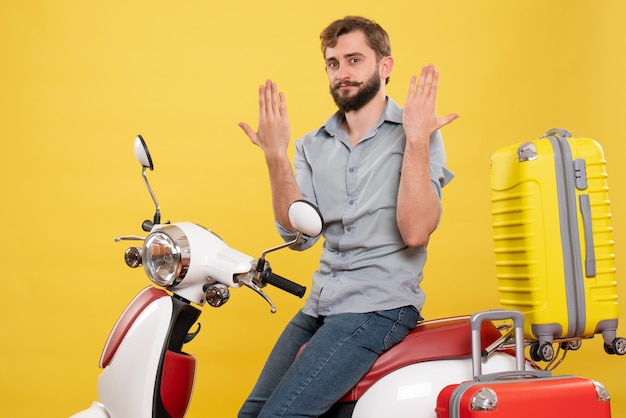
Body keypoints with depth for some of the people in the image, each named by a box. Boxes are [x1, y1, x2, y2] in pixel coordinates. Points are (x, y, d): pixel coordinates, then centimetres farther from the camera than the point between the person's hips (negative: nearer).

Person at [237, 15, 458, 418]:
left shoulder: (418, 136, -4)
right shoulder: (313, 146, 11)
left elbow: (415, 232, -16)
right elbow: (298, 233, 0)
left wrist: (416, 140, -20)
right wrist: (276, 157, -9)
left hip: (380, 304, -6)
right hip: (320, 304, 6)